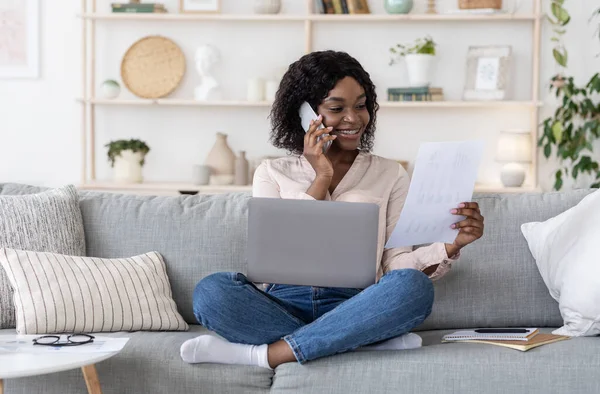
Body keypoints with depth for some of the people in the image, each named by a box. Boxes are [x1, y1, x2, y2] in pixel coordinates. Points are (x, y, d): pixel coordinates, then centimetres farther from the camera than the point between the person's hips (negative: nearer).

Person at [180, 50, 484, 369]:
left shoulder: (390, 174, 13)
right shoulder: (272, 173, 13)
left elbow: (396, 264, 6)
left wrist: (452, 245, -13)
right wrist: (321, 179, -4)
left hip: (355, 309, 0)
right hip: (285, 304, 0)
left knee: (414, 287, -31)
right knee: (211, 291, -28)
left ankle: (266, 353, -28)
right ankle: (371, 343, -26)